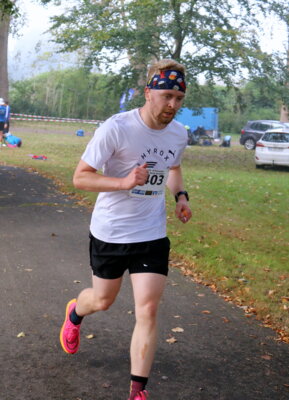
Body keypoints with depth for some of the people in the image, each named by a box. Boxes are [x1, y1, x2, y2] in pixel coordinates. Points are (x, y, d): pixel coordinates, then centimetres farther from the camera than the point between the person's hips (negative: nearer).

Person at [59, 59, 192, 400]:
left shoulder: (179, 134, -2)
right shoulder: (116, 128, -19)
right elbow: (80, 177, -16)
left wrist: (181, 196, 1)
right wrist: (123, 182, -32)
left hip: (152, 235, 3)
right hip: (109, 232, -3)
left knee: (148, 310, -6)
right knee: (103, 301, 18)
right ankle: (75, 313, 56)